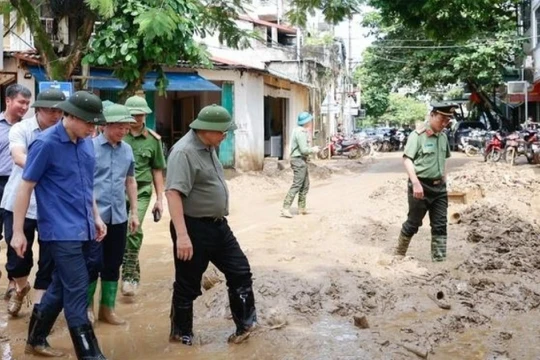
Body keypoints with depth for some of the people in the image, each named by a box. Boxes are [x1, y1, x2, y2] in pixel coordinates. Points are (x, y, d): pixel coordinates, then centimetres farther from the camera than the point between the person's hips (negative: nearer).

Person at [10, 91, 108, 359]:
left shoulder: (86, 143, 8)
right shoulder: (46, 143, -13)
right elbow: (25, 187, -9)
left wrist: (96, 216, 19)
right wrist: (18, 231, -9)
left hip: (83, 229, 7)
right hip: (61, 231, -7)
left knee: (61, 287, 16)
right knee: (76, 292, -5)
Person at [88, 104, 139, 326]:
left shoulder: (127, 150, 8)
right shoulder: (90, 146, -9)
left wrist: (134, 212, 16)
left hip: (118, 216, 5)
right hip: (94, 216, -5)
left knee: (113, 264, 11)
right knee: (93, 263, 0)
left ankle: (107, 308, 24)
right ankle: (87, 306, 19)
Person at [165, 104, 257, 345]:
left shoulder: (208, 147, 9)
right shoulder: (184, 152, -21)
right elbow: (173, 192, -29)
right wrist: (182, 235, -34)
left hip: (218, 225, 9)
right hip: (194, 228, -9)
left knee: (240, 271, 13)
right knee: (188, 285, 6)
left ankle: (245, 323, 27)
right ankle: (181, 333, 23)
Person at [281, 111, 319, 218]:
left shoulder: (301, 131, 15)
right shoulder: (301, 132, -17)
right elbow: (304, 149, -22)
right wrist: (313, 150, -7)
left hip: (302, 160, 11)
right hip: (299, 160, -11)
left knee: (305, 185, 15)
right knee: (297, 185, -12)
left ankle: (302, 208, 22)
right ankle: (285, 208, -15)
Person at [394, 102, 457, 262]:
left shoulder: (443, 137, 9)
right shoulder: (417, 135, -13)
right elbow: (407, 159, -17)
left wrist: (444, 181, 16)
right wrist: (416, 183, -25)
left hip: (438, 187, 6)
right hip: (421, 186, -6)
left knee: (440, 225, 4)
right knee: (413, 223, 5)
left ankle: (439, 259, 10)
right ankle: (399, 253, 23)